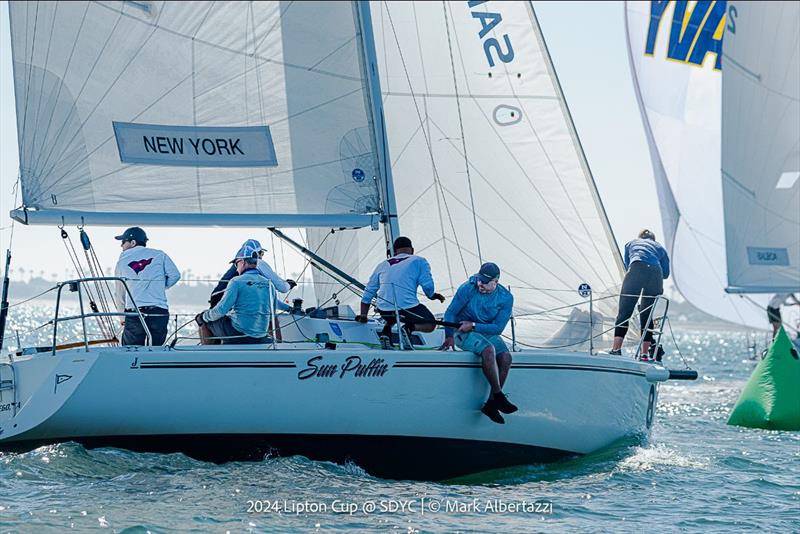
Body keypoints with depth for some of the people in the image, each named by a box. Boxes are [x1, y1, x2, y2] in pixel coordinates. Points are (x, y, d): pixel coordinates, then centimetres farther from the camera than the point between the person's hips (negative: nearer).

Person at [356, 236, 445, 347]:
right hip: (408, 308, -5)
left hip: (384, 310, 5)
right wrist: (432, 296, 19)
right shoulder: (419, 261, 8)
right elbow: (427, 286, -4)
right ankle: (409, 327, -14)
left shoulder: (382, 265, 20)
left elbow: (369, 292, 22)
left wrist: (363, 316, 31)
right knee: (430, 324, 16)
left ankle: (386, 330, 6)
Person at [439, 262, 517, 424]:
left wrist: (473, 325, -18)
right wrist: (449, 336, -12)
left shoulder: (506, 298, -7)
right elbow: (450, 313, -4)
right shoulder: (468, 288, -13)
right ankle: (499, 396, -27)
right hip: (464, 333, -4)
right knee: (488, 350, -33)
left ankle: (491, 404, -18)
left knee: (506, 357, -24)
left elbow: (498, 327, -11)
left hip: (488, 333, 4)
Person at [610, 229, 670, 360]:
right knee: (647, 315, 10)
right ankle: (645, 353, 4)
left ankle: (616, 349, -14)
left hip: (636, 270, -2)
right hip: (656, 273, 2)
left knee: (624, 312, -3)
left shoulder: (631, 243, 33)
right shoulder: (660, 247, 33)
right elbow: (666, 274, 26)